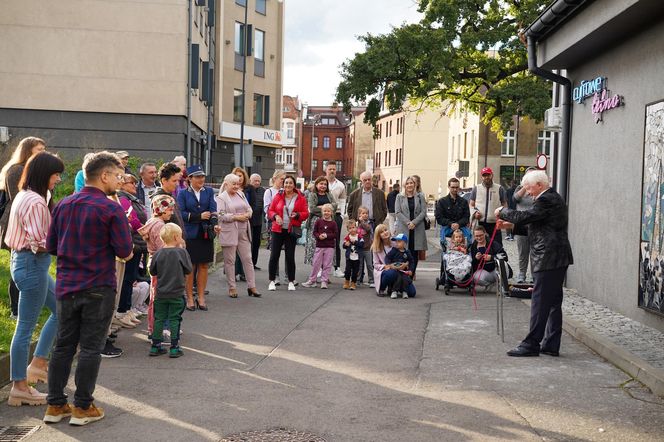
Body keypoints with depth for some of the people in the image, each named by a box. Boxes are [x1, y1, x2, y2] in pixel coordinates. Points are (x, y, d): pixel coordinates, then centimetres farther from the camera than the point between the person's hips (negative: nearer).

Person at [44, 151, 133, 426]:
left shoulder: (63, 205, 5)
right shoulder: (111, 209, -13)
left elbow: (51, 246, 10)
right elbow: (125, 251, -13)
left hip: (66, 287, 6)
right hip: (97, 288, -5)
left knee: (63, 345, 12)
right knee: (90, 348, 2)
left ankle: (55, 405, 17)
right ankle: (82, 408, 8)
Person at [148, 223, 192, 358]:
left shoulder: (158, 254, -2)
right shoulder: (181, 252, -10)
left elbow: (152, 271, 7)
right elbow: (189, 270, -3)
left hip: (160, 293, 3)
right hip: (176, 293, -3)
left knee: (159, 319, 11)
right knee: (174, 319, 4)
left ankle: (155, 346, 16)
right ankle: (174, 348, 5)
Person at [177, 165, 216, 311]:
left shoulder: (209, 192, 10)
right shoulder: (183, 193, 2)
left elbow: (213, 210, -1)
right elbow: (181, 213, -8)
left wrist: (214, 225, -18)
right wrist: (199, 216, -14)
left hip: (206, 234, 3)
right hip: (190, 235, -3)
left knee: (204, 266, 6)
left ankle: (201, 297, 14)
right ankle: (189, 297, 12)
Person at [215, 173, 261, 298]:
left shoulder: (241, 194, 14)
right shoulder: (221, 198, -4)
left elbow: (249, 209, 17)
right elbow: (221, 215, -13)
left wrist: (247, 215, -5)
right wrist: (236, 217, -16)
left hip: (243, 232, 5)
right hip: (229, 233, -5)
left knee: (247, 259, 4)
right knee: (230, 260, 3)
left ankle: (251, 286, 9)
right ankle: (232, 287, 12)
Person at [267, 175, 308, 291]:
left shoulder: (300, 198, 2)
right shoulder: (278, 196, 4)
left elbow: (306, 213, 3)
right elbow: (270, 211, 7)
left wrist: (297, 215, -17)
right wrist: (275, 216, -13)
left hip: (292, 231, -1)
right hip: (277, 230, 1)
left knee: (290, 256, 3)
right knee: (274, 255, -1)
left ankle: (291, 282, 14)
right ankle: (272, 281, 9)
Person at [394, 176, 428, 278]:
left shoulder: (420, 196, 9)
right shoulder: (399, 197, 8)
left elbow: (423, 212, 2)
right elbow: (398, 212, 0)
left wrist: (414, 222, -11)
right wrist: (407, 223, -12)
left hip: (417, 229, 1)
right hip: (403, 228, -1)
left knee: (415, 253, 0)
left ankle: (411, 275, 5)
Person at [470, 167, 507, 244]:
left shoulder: (499, 188, 9)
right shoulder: (476, 188, 12)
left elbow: (504, 205, 11)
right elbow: (471, 205, 14)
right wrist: (474, 212, -7)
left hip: (494, 224, -1)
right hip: (480, 223, 1)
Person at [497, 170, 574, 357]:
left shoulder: (545, 200, -15)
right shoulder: (555, 198, 18)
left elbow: (523, 217, -20)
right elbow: (536, 225, 23)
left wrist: (502, 212, -4)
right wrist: (512, 226, 17)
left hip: (548, 259, -10)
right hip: (558, 258, 10)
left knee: (540, 302, -6)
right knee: (553, 302, 11)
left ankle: (531, 344, -2)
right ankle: (551, 345, 16)